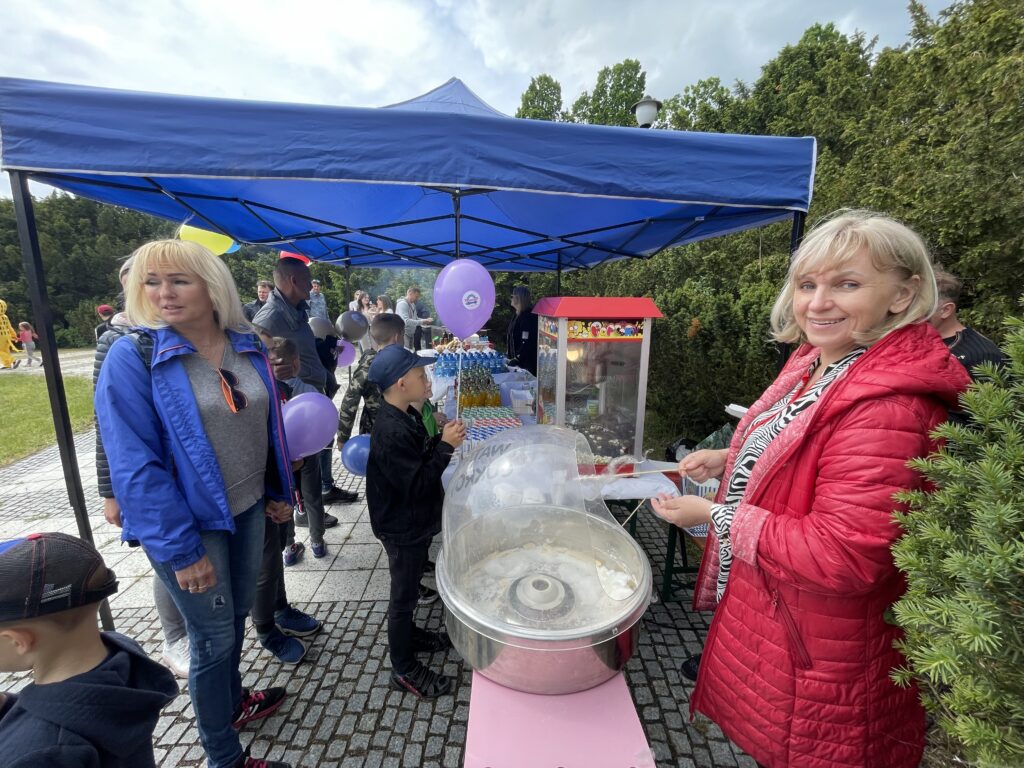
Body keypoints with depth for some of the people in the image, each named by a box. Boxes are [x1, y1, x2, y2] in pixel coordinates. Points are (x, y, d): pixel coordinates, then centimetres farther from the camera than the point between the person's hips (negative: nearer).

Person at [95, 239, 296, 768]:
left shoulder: (246, 347, -1)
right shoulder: (132, 358, -16)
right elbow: (134, 466, -18)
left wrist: (279, 491, 12)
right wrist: (180, 549, -18)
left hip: (248, 510, 5)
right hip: (189, 524, -5)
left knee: (237, 613, 24)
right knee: (214, 637, 10)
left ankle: (233, 700, 52)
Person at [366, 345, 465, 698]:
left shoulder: (406, 416, 0)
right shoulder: (391, 432, -30)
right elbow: (416, 484, -29)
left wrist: (441, 438, -5)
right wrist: (445, 445, -29)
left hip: (416, 522, 9)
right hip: (403, 528, -9)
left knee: (409, 587, 27)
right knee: (404, 594, 10)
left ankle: (407, 634, 50)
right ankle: (404, 668, 31)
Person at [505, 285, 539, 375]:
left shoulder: (528, 316, -17)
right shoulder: (519, 315, 13)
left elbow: (526, 342, -23)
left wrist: (517, 358, -23)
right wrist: (511, 356, 18)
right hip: (517, 359, 9)